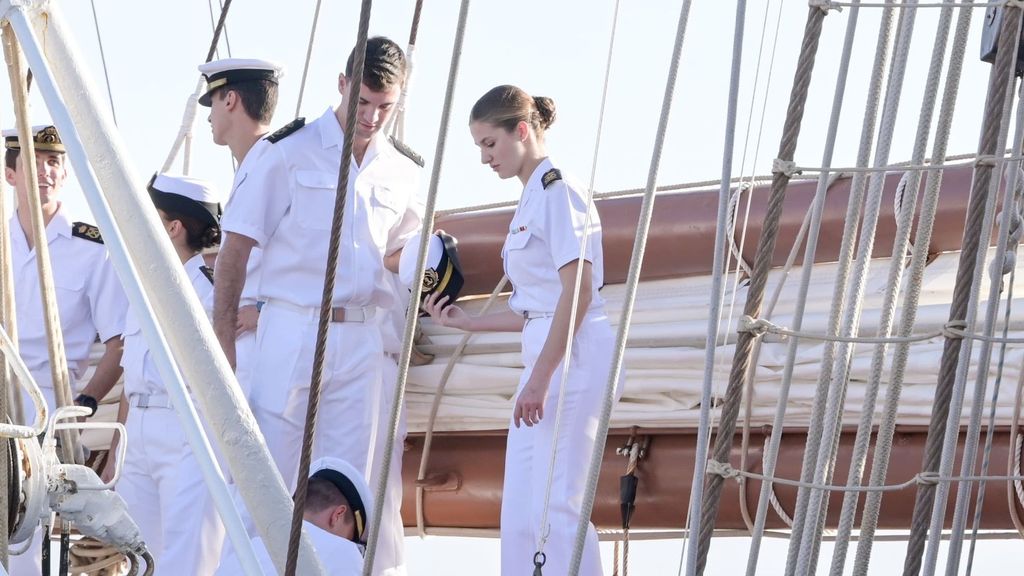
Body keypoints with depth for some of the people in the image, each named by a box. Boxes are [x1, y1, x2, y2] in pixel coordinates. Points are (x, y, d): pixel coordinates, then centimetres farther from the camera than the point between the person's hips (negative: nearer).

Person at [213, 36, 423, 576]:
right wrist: (224, 344, -8)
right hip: (291, 334, -4)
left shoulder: (404, 171, 10)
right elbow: (235, 250, -3)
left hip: (364, 343, 4)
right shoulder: (291, 151, -3)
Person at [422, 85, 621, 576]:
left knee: (555, 506, -13)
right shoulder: (531, 199, 19)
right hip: (545, 358, 10)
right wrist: (466, 322, 21)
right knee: (519, 511, 7)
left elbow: (578, 292, -17)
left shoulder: (557, 191, -9)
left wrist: (541, 378, -21)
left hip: (573, 358, -10)